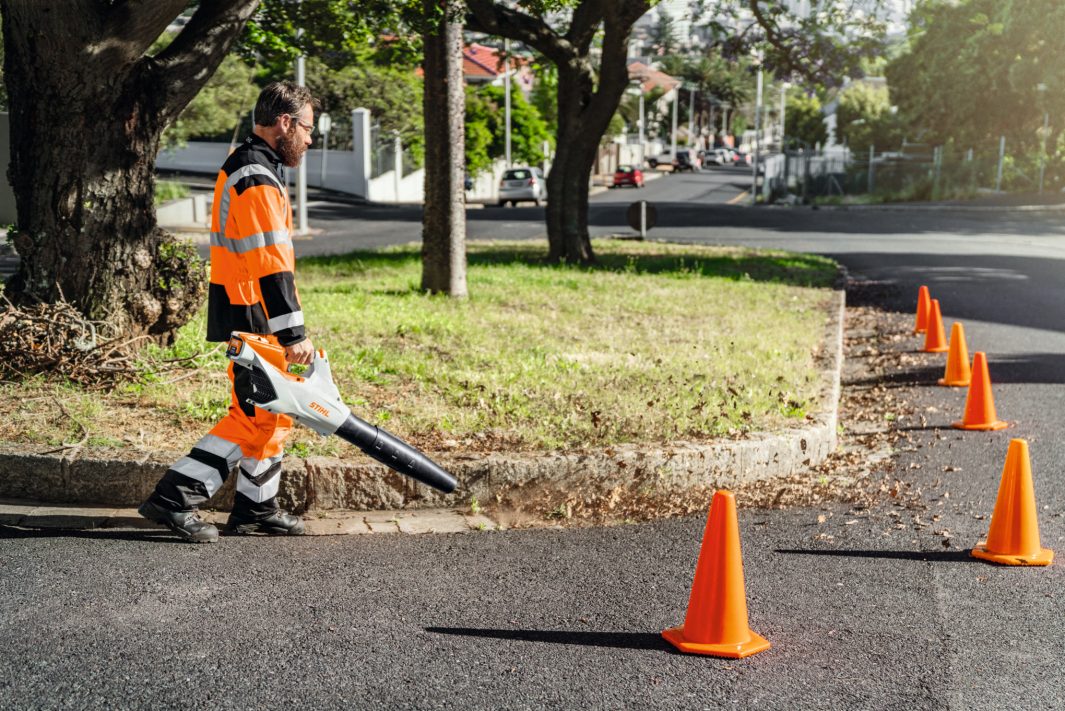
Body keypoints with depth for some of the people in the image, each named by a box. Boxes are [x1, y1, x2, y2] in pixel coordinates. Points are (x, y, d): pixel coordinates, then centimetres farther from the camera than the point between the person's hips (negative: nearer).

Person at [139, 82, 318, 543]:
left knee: (273, 413, 15)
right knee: (256, 418, -7)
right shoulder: (257, 180, -19)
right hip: (252, 318, -11)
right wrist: (293, 333, -23)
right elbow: (271, 265, -23)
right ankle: (173, 500, -4)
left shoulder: (243, 167, 16)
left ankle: (257, 509, 23)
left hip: (241, 311, 11)